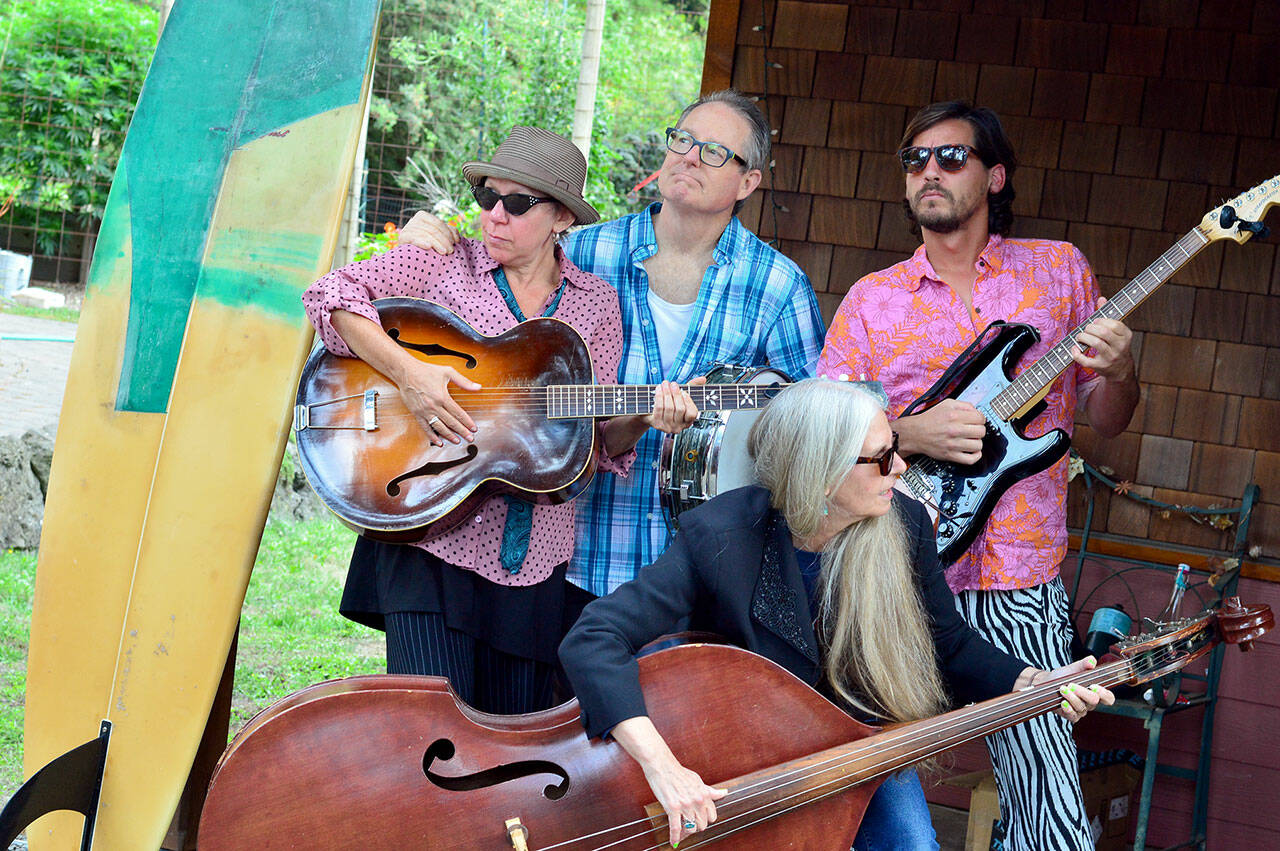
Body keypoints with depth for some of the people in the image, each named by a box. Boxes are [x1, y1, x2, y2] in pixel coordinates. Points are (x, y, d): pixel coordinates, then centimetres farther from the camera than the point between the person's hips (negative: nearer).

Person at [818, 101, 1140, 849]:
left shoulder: (1060, 269, 9)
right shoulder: (872, 298, 9)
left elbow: (1106, 422, 13)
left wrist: (1118, 374, -10)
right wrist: (908, 434, -12)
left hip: (1018, 587, -1)